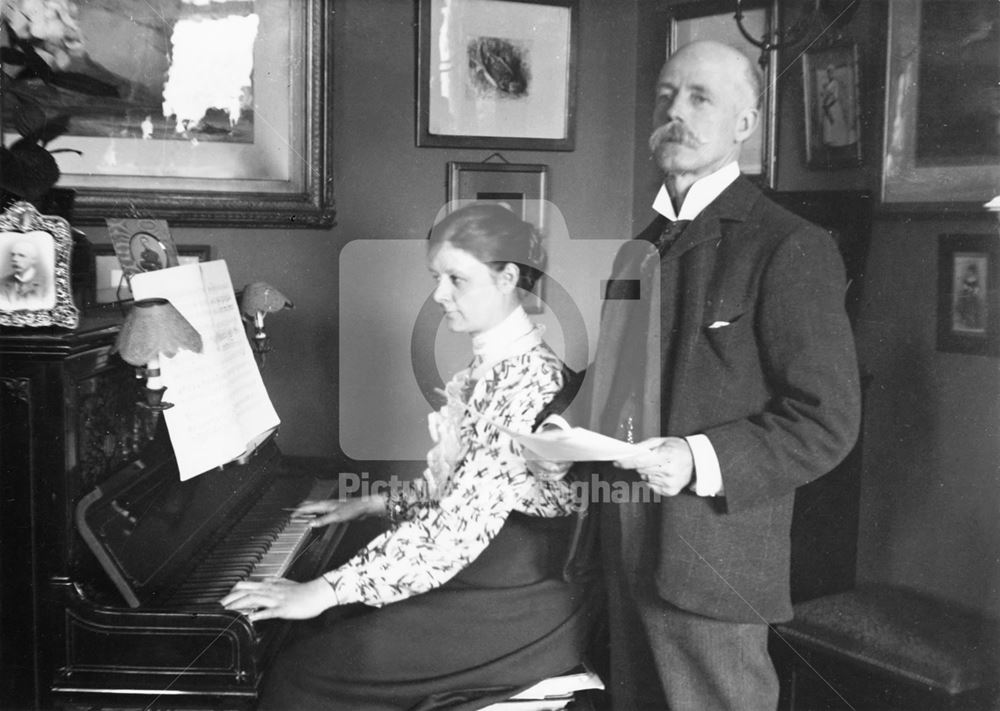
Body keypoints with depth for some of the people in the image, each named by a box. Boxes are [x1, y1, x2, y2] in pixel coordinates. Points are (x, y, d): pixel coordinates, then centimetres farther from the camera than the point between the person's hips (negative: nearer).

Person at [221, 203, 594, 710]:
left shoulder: (528, 374, -19)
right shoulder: (488, 367, 12)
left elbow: (462, 523, -25)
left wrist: (326, 592, -24)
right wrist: (373, 506, 21)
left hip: (507, 604, -9)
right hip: (475, 576, 9)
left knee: (306, 670, -12)